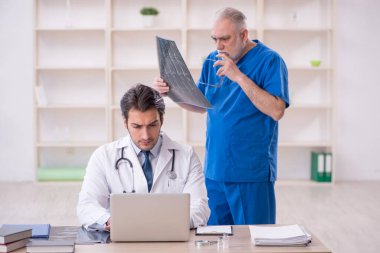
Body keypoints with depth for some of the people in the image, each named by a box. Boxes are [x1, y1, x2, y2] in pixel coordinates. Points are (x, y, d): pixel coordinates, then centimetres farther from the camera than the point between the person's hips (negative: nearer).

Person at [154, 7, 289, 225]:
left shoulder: (269, 60, -8)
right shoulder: (213, 61, 10)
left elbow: (277, 111, -19)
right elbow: (201, 105, 17)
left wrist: (240, 77, -22)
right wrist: (171, 91, 0)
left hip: (252, 173, -5)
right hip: (215, 171, 6)